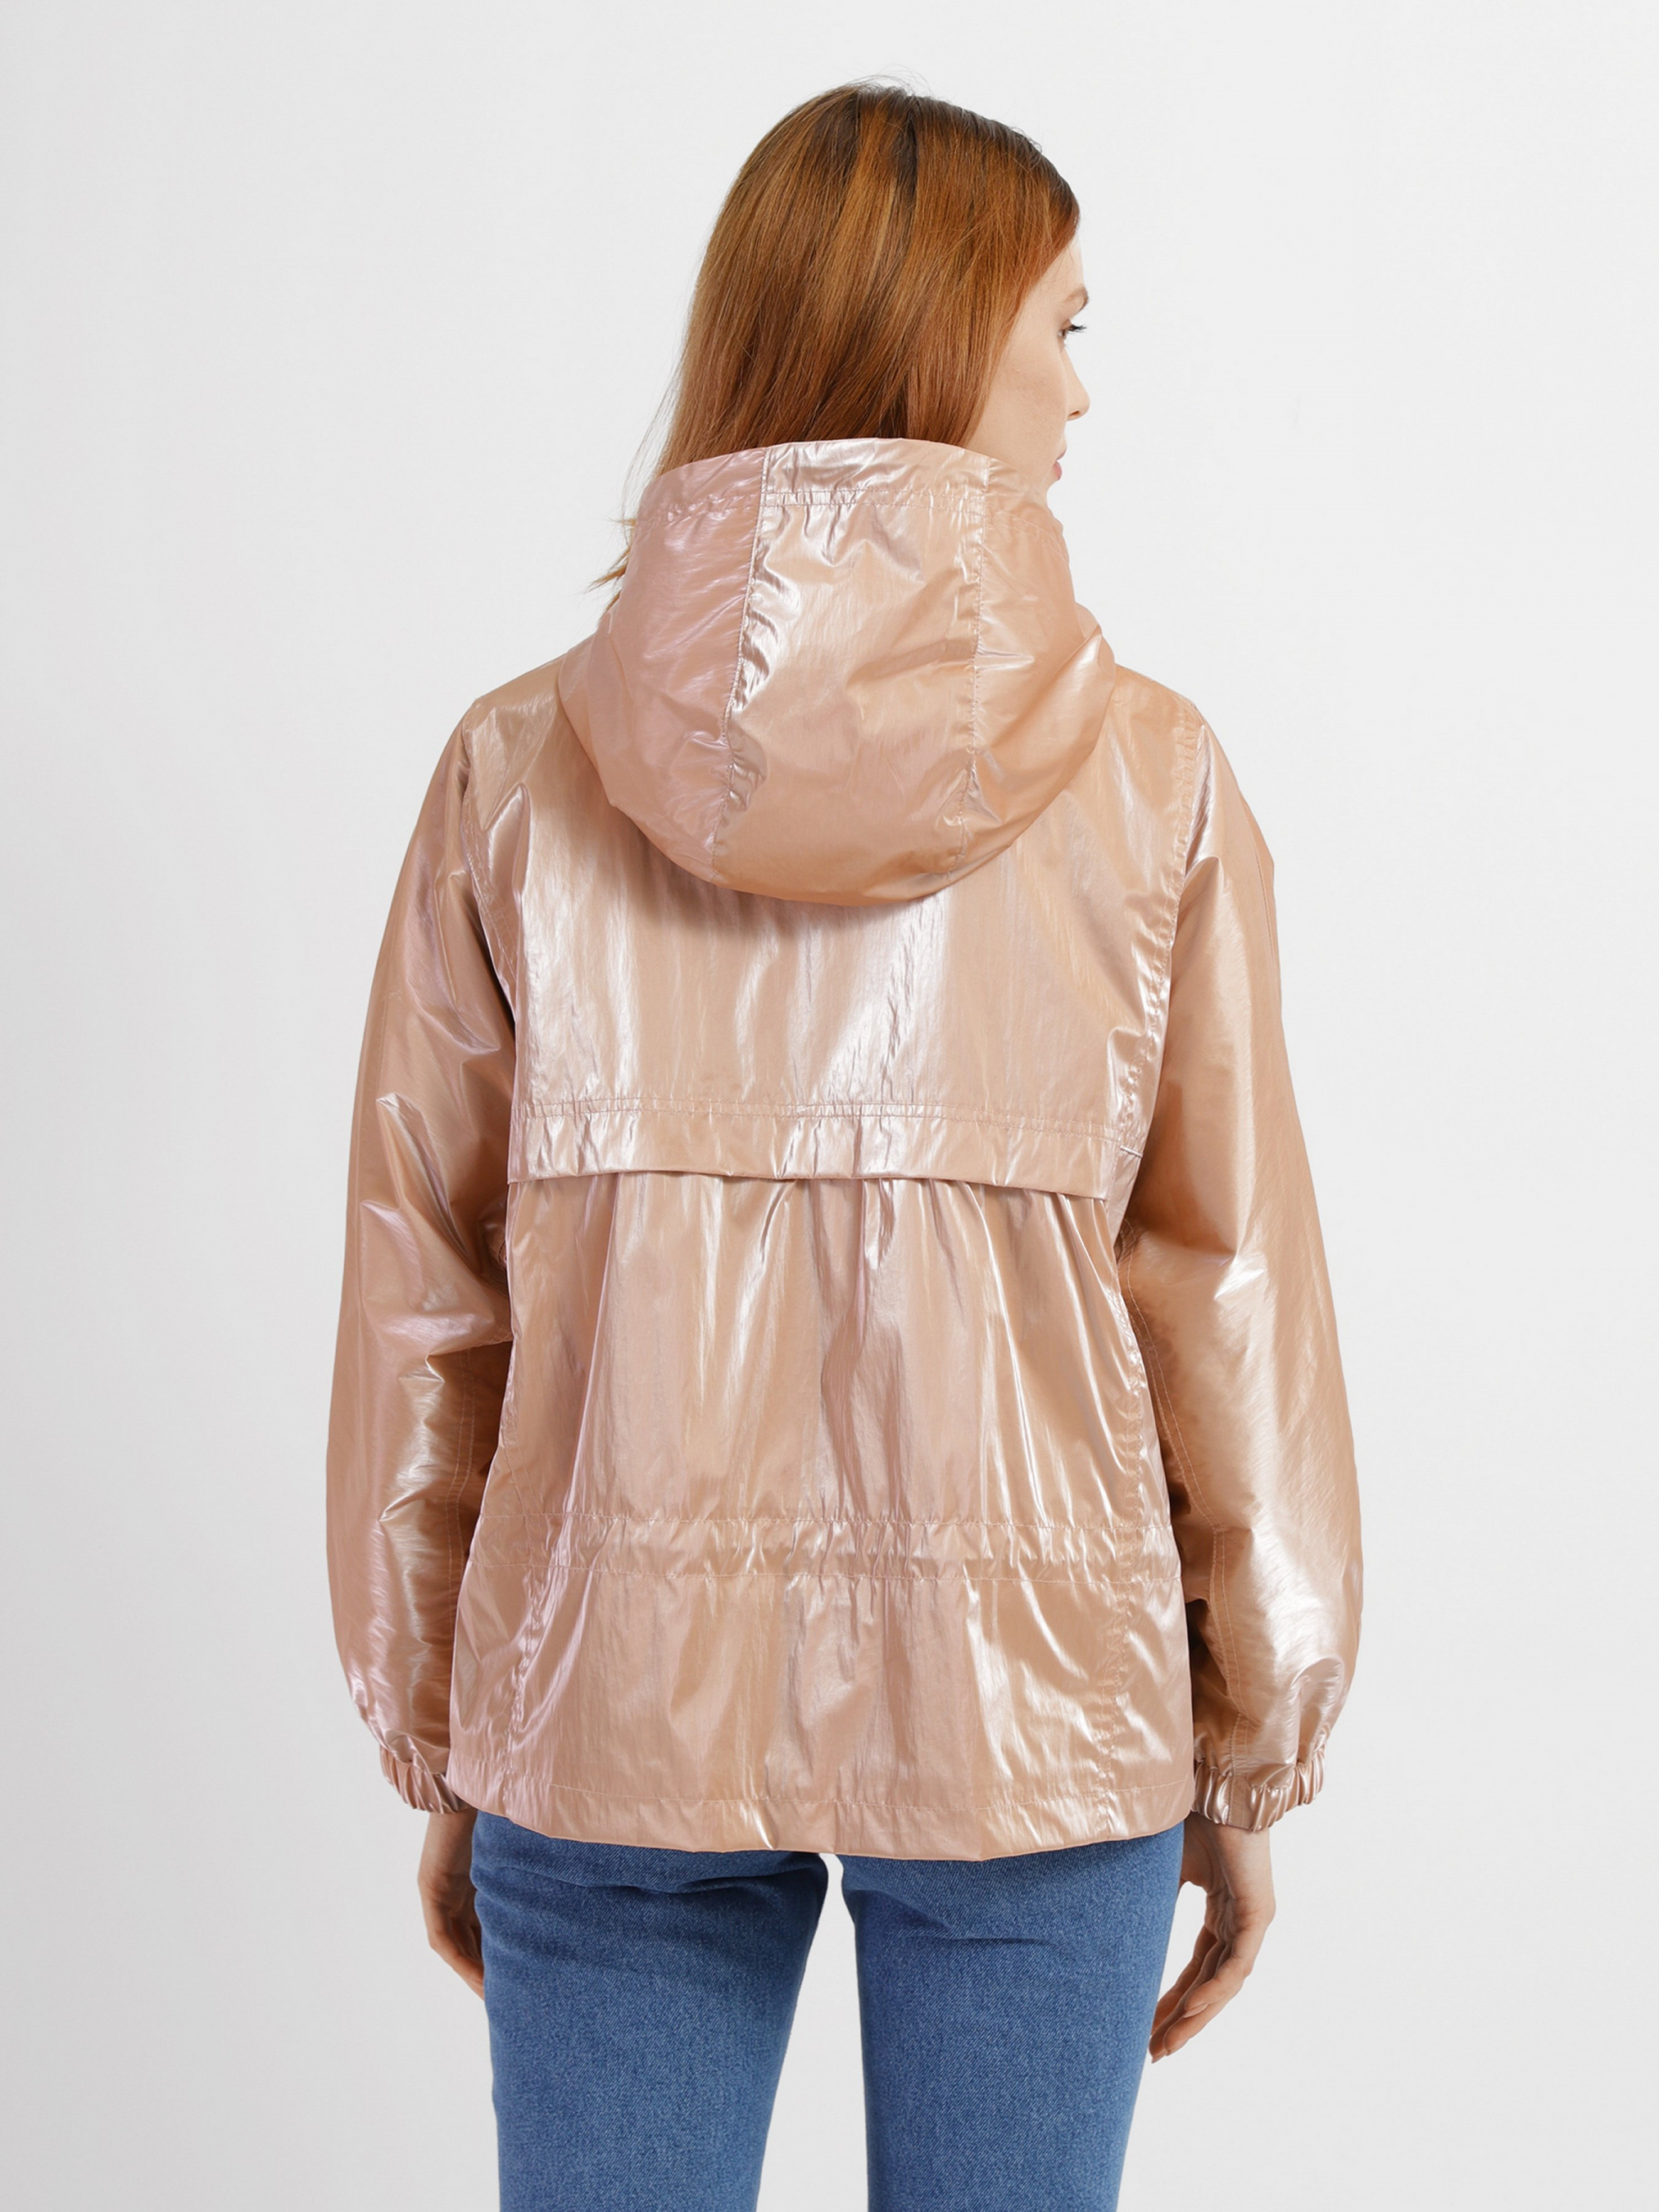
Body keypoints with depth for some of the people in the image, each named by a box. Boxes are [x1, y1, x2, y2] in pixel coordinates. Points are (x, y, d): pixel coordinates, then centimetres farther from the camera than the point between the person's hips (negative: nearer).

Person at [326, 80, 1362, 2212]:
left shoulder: (520, 768, -4)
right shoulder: (1151, 779, -7)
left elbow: (420, 1298, 0)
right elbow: (1236, 1300, -5)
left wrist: (436, 1754, 11)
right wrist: (1253, 1769, 8)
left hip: (613, 1701, 1)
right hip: (1029, 1711, -1)